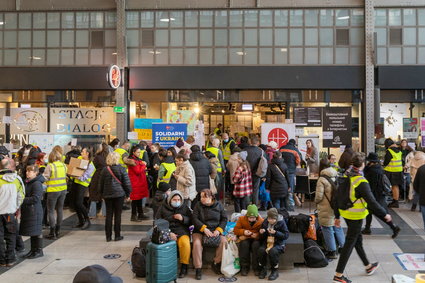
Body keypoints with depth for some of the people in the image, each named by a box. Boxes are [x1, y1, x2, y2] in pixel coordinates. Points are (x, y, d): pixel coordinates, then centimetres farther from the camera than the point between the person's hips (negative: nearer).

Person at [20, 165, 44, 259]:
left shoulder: (37, 184, -16)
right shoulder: (28, 182, 13)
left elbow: (36, 198, -21)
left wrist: (23, 200, -17)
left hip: (35, 211, -9)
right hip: (28, 211, 9)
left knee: (36, 232, 0)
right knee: (32, 232, 16)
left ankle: (39, 251, 10)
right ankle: (33, 250, 26)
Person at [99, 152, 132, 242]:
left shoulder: (105, 170, 0)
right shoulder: (121, 169, -8)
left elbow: (101, 184, 7)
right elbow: (127, 183, -5)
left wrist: (102, 194, 19)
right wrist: (128, 193, 6)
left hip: (107, 195, 3)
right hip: (119, 194, -2)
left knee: (108, 215, 8)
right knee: (118, 215, 4)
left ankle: (108, 236, 10)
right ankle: (117, 235, 8)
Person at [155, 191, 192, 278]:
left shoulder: (185, 208, 14)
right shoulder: (163, 208, 10)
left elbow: (191, 221, 13)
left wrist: (183, 218, -9)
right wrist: (168, 233, -10)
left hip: (182, 231, 0)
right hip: (167, 232, 0)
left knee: (185, 243, -34)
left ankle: (184, 267, -15)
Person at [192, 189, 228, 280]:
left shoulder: (218, 205, 4)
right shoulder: (198, 205, 1)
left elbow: (224, 219, 3)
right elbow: (194, 219, -9)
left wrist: (218, 230, -13)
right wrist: (204, 228, -21)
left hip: (215, 230, 1)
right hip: (200, 231, -1)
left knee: (224, 241, -23)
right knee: (197, 243, -29)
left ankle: (216, 263, -3)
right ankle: (198, 269, -19)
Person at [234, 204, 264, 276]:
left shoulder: (261, 221, -6)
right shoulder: (241, 219, -2)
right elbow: (235, 230, 1)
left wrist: (257, 235, -23)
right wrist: (243, 232, -19)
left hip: (256, 239, -1)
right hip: (245, 238, 1)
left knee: (256, 245, -35)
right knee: (244, 244, -33)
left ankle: (256, 268, -20)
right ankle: (245, 267, -20)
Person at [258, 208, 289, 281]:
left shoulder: (281, 222, -9)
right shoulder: (265, 222, 4)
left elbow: (286, 235, -12)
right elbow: (262, 237, 15)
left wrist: (275, 232, -23)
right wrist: (261, 233, -10)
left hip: (278, 242, -4)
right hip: (267, 241, 4)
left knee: (272, 251, -35)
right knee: (261, 250, -28)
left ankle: (275, 271, -12)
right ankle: (263, 269, -6)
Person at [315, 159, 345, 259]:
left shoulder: (322, 179, -17)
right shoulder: (336, 177, 3)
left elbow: (319, 196, -17)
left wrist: (316, 201, 4)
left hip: (326, 209, -6)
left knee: (327, 229, 4)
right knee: (337, 226, 21)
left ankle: (332, 251, 9)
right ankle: (342, 246, 31)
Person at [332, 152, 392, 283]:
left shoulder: (345, 177, 0)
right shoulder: (361, 182, -24)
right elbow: (372, 202, -22)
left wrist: (337, 216, 15)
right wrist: (385, 214, -8)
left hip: (345, 213, 8)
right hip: (356, 216, -8)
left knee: (358, 239, 22)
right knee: (349, 244, 0)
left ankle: (368, 266, 42)